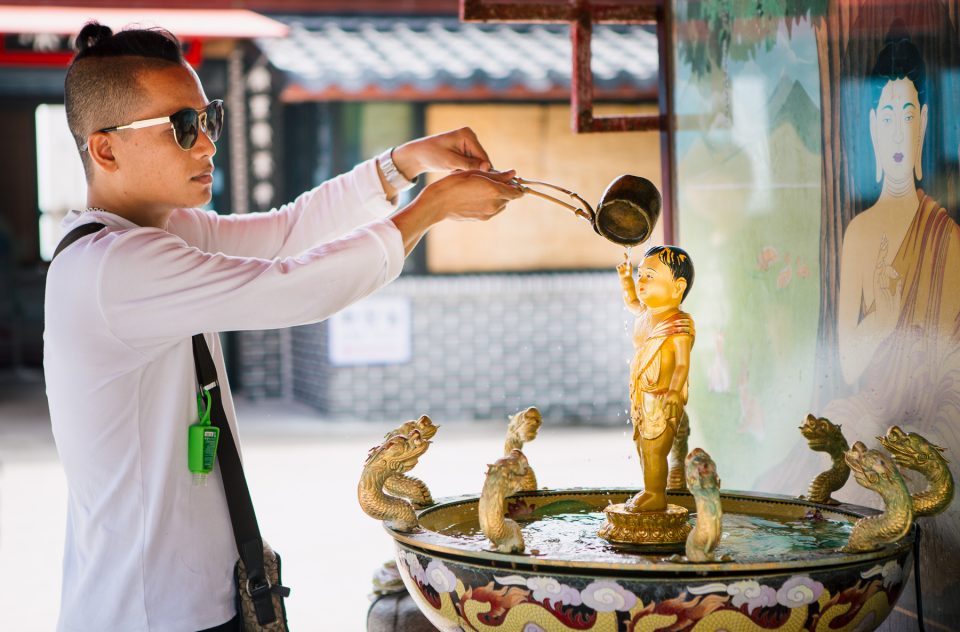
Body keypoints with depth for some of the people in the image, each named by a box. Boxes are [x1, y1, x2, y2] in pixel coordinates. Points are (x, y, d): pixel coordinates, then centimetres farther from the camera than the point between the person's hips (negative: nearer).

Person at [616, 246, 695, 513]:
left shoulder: (679, 324, -18)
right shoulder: (646, 315, 10)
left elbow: (682, 362, -25)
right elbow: (632, 302, 35)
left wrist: (675, 390, -38)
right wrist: (626, 280, 21)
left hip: (662, 399, -9)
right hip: (641, 398, 9)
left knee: (654, 449, -8)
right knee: (642, 447, 15)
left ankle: (656, 495, 0)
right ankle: (650, 491, 25)